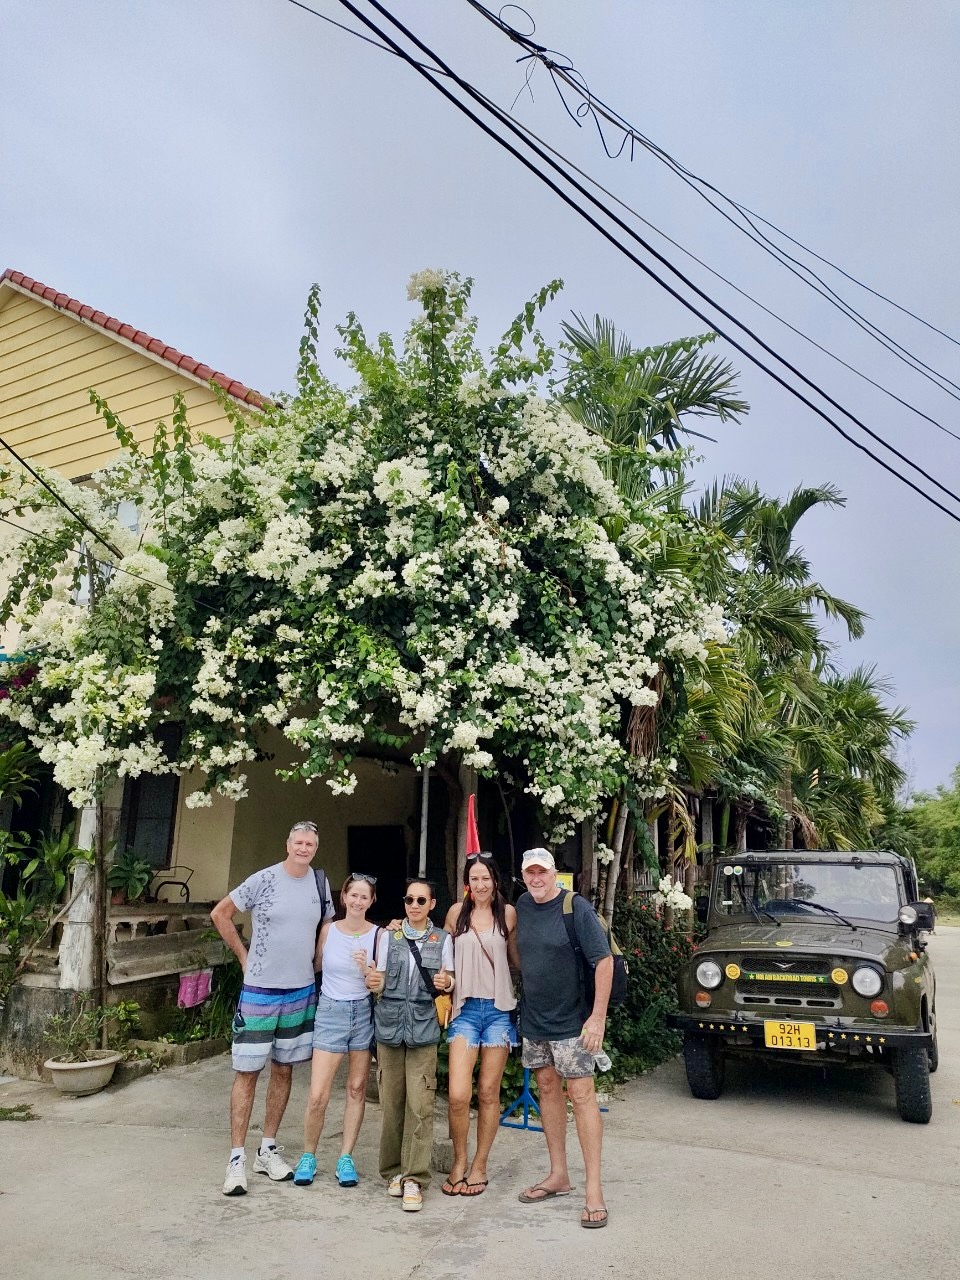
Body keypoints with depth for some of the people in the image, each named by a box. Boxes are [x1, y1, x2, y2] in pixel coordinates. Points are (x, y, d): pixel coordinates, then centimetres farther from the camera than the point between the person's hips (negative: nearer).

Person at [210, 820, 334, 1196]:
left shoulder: (319, 882, 1)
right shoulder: (263, 880, -12)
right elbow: (220, 914, -2)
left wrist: (314, 963, 7)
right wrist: (244, 956, -2)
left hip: (301, 992, 4)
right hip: (259, 991, -4)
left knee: (283, 1070, 13)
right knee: (247, 1072, 2)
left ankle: (268, 1150, 26)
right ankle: (237, 1159, 12)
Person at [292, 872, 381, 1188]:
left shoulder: (377, 934, -5)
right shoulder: (328, 930, -4)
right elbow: (317, 966, 10)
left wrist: (367, 969, -21)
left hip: (363, 1012, 0)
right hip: (330, 1012, 0)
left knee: (357, 1089, 9)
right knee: (317, 1096, -5)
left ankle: (346, 1158, 25)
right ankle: (308, 1156, 19)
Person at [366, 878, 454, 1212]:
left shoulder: (442, 938, 5)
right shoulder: (389, 934, 5)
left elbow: (450, 982, 10)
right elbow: (380, 981, 8)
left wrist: (446, 983, -12)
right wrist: (373, 983, -14)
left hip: (423, 1027, -1)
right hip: (389, 1024, 1)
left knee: (420, 1105, -8)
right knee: (391, 1103, 4)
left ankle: (414, 1179, 2)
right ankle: (393, 1171, 21)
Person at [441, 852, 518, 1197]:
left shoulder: (508, 913, 1)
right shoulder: (457, 912, 2)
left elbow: (515, 959, 10)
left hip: (498, 1009, 0)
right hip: (465, 1008, 0)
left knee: (488, 1093, 8)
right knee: (458, 1094, -8)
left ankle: (479, 1166, 26)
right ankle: (459, 1162, 17)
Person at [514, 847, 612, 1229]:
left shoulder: (576, 908, -16)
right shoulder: (522, 906, 1)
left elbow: (604, 960, -17)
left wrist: (598, 1016, -19)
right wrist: (522, 1001, 13)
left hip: (571, 1021, -6)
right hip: (533, 1019, 6)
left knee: (580, 1094, -4)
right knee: (547, 1088, 13)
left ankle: (594, 1189, 4)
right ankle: (558, 1175, 26)